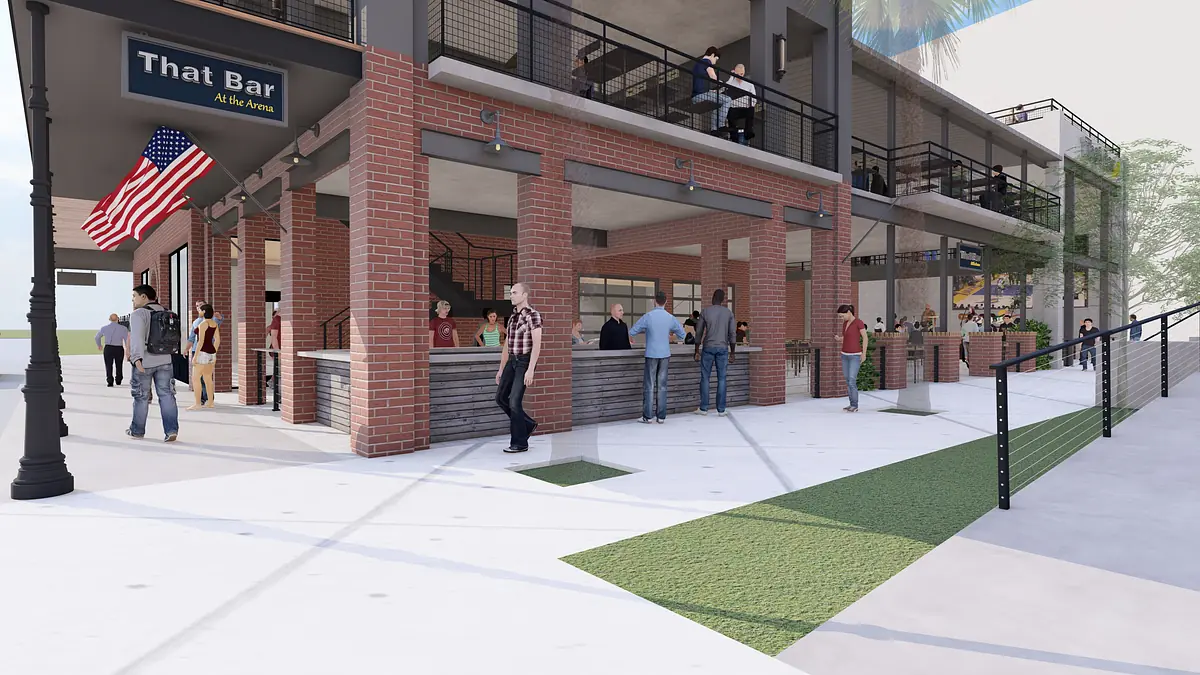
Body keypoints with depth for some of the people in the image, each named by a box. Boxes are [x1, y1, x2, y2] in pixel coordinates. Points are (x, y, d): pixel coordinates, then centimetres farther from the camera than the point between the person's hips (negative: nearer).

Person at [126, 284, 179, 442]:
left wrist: (137, 358, -31)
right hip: (165, 361, 5)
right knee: (167, 396, 3)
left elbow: (137, 337, -24)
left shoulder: (138, 314, -11)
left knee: (141, 397, 9)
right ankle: (171, 430, -5)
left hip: (144, 363, -5)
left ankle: (137, 431, 24)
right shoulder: (166, 312, 10)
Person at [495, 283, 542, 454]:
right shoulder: (512, 317, 14)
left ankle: (520, 443, 3)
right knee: (501, 397, 9)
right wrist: (501, 369, 18)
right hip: (511, 361, 8)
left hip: (525, 361, -8)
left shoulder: (533, 315, -11)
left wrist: (530, 369, -24)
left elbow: (537, 344, -18)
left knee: (515, 401, -10)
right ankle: (528, 424, 26)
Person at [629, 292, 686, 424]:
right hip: (665, 355, 3)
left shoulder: (647, 316, -8)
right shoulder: (671, 318, 0)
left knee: (649, 386, 3)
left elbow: (632, 332, -3)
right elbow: (682, 335, 11)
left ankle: (648, 416, 4)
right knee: (662, 386, 6)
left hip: (651, 354, -2)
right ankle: (662, 416, 7)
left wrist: (644, 331, 15)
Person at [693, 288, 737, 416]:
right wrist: (732, 353, 7)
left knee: (705, 378, 6)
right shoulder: (729, 313, 3)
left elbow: (699, 333, 0)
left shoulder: (705, 312, -1)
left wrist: (697, 351, 6)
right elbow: (732, 334, 2)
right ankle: (721, 409, 5)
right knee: (721, 379, 4)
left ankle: (704, 408, 7)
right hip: (723, 349, 1)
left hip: (708, 348, -1)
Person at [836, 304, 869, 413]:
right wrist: (838, 339, -7)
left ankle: (855, 406, -1)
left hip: (855, 356, -8)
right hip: (845, 355, 8)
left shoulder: (859, 322, -14)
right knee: (848, 381, 8)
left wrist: (864, 354, -14)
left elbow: (865, 338, -11)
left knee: (852, 381, -12)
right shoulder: (845, 323, 8)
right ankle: (853, 405, 16)